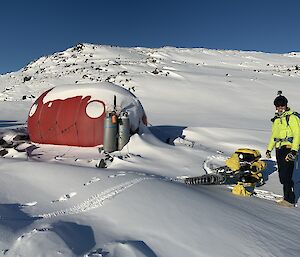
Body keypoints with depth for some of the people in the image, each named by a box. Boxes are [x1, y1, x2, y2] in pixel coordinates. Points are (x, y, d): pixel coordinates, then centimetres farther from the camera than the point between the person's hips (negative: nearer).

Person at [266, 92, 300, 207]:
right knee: (282, 176, 8)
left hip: (289, 149, -7)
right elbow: (273, 135, 23)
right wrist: (269, 149, 18)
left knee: (286, 176, -10)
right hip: (279, 150, 7)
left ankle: (290, 200, -2)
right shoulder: (276, 119, 17)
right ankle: (287, 197, 18)